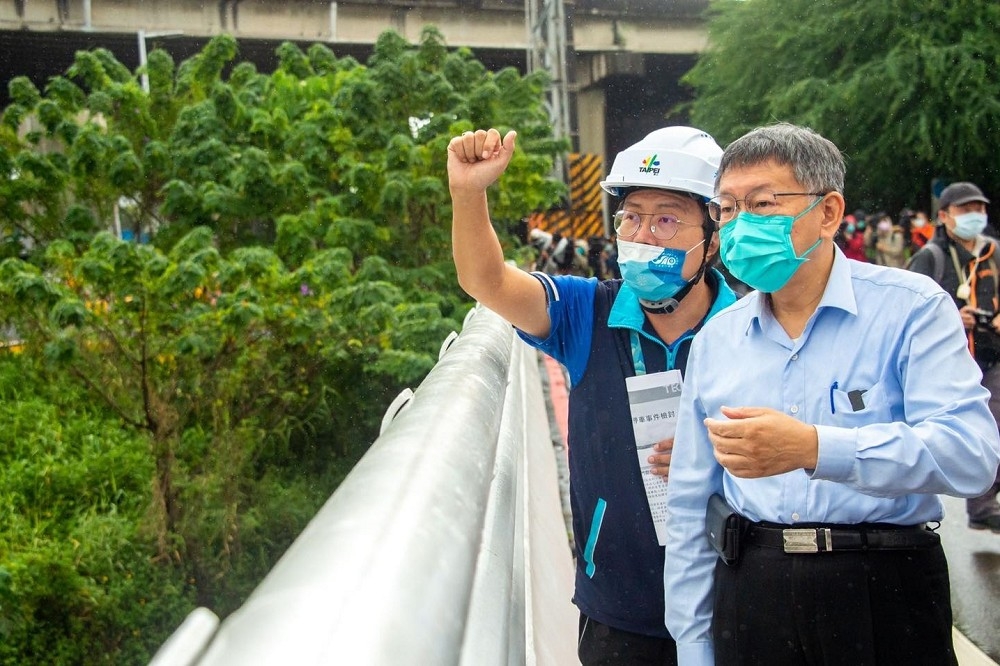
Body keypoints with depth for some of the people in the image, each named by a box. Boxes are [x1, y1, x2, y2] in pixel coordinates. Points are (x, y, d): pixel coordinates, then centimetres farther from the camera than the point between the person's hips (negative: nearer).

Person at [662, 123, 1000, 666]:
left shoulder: (911, 308, -7)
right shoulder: (715, 339, 6)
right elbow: (689, 508, 10)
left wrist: (815, 448, -34)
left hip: (887, 591, -3)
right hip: (751, 595, 4)